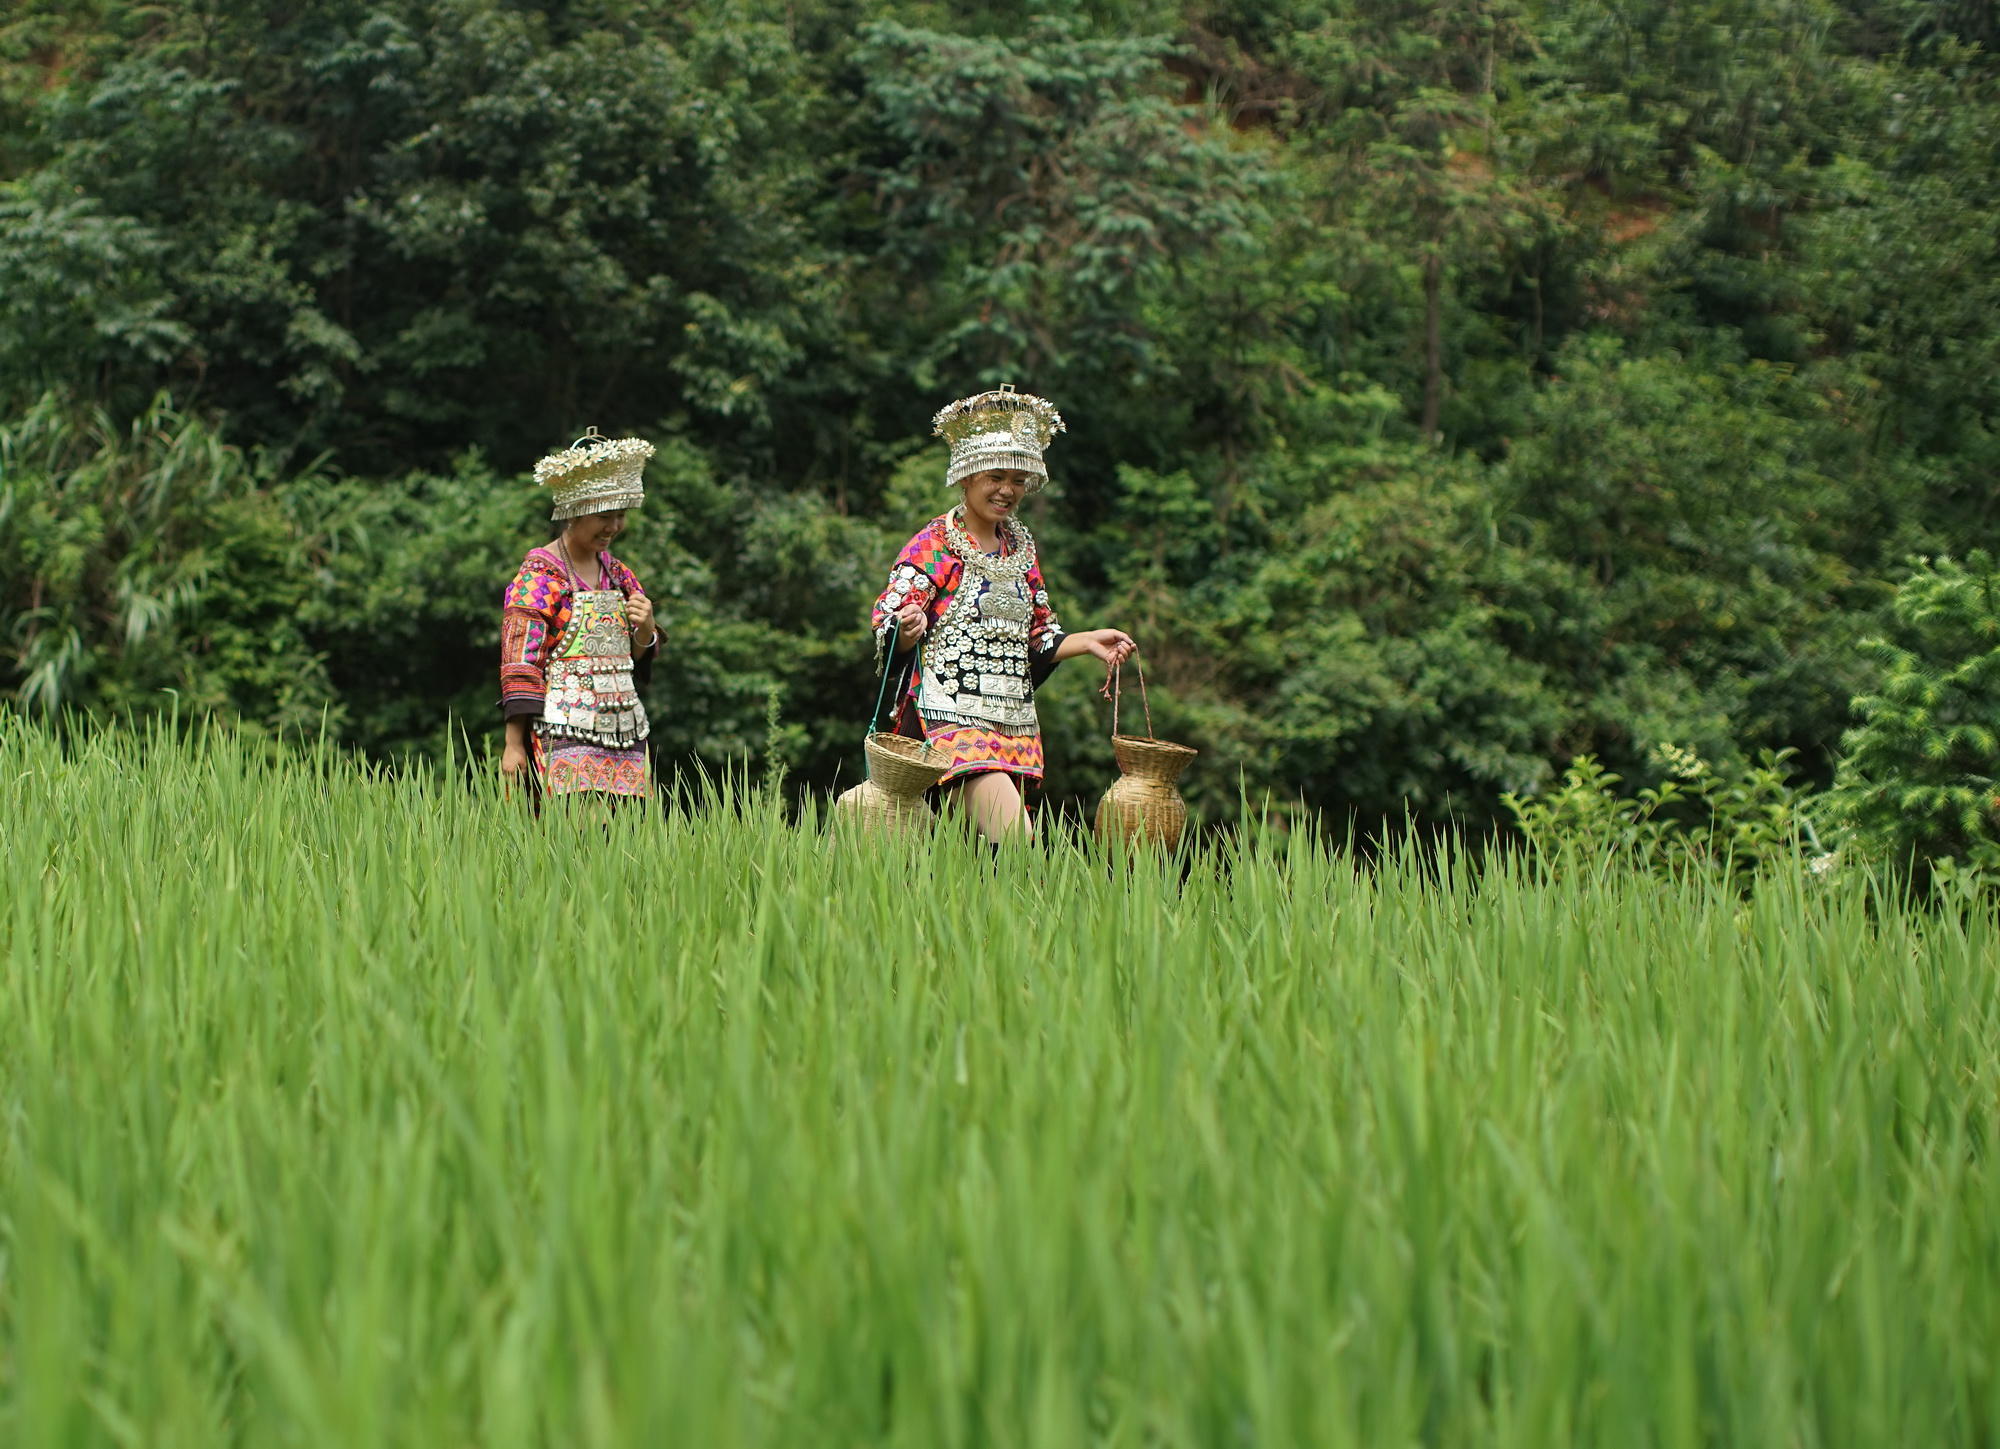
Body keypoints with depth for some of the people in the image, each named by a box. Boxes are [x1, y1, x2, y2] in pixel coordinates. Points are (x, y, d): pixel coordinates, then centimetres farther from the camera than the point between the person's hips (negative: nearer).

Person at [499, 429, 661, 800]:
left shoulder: (617, 574, 14)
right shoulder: (538, 575, -6)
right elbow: (519, 663, -9)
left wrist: (645, 631, -3)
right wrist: (514, 744, -14)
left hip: (623, 733, 7)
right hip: (565, 738, -7)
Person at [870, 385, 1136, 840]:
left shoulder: (1019, 547, 17)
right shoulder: (933, 545, -3)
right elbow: (888, 623, -11)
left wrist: (1087, 641, 8)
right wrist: (908, 628, -32)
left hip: (1015, 719, 7)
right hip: (950, 714, -7)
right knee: (1015, 840, -23)